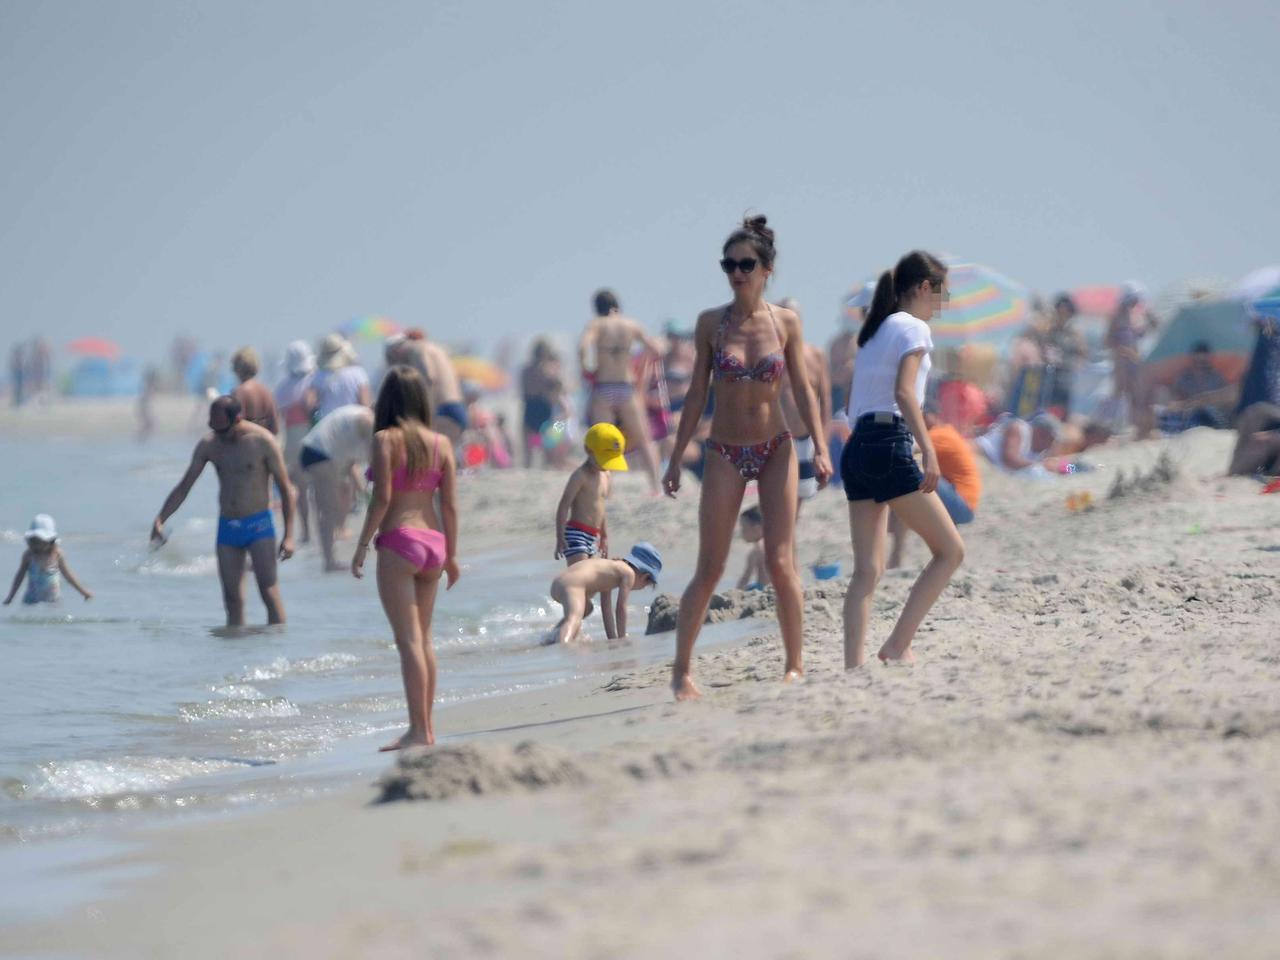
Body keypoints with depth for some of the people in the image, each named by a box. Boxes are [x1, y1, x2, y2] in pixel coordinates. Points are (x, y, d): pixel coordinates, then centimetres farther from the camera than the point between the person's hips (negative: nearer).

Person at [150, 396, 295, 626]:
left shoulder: (262, 441, -9)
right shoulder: (208, 445, 4)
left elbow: (285, 488, -5)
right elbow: (183, 487, 9)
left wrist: (288, 536, -10)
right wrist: (160, 519, -5)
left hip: (258, 524, -4)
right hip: (227, 527, 5)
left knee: (269, 591, -14)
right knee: (232, 598, 3)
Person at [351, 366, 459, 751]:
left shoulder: (385, 440, -7)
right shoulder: (441, 443, 7)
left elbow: (382, 498, -13)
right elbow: (450, 505, 6)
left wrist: (362, 546, -6)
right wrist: (451, 554, 13)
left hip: (398, 542, -6)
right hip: (433, 542, 6)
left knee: (409, 640, -7)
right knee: (424, 638, 15)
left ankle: (418, 731, -11)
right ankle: (426, 726, 18)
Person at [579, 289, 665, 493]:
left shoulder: (597, 324, -2)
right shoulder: (631, 325, 4)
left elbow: (583, 347, -20)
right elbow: (657, 351, 4)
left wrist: (583, 369, -5)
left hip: (603, 389, -2)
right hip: (627, 389, 2)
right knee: (643, 441, 13)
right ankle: (656, 486, 3)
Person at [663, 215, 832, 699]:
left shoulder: (786, 322, -1)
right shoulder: (711, 322, -2)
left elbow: (803, 389, 2)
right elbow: (696, 393, 2)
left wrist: (819, 448, -8)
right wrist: (676, 458, 1)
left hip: (776, 450, 0)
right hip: (725, 454, 0)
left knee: (781, 563, -3)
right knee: (709, 570, -1)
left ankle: (795, 666, 7)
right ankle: (681, 669, 7)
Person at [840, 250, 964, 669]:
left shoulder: (873, 332, 22)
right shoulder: (913, 328, -2)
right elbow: (904, 391, -17)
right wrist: (928, 450, -24)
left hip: (857, 447, 8)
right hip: (890, 445, -8)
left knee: (868, 570, 4)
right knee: (950, 551, 0)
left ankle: (853, 665, -7)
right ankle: (897, 645, -7)